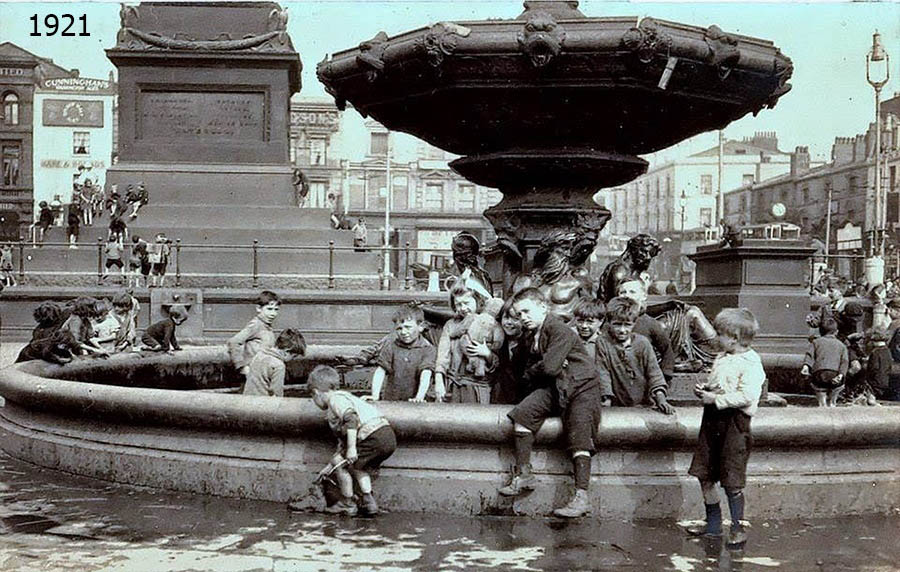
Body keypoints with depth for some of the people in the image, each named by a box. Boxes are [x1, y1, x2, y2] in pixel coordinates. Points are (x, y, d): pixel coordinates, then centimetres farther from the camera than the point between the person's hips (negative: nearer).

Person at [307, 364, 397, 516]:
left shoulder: (335, 399, 1)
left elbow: (351, 419, -19)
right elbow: (343, 444, 32)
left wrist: (351, 448, -22)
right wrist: (329, 467, 35)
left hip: (374, 438, -10)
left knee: (341, 464, 5)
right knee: (356, 465, 29)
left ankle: (347, 504, 16)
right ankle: (369, 501, 23)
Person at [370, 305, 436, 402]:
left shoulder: (427, 349, 0)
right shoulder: (391, 346, 7)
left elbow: (425, 375, -11)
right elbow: (380, 372, 1)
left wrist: (419, 398, -27)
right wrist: (375, 396, -13)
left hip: (413, 402, -2)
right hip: (389, 400, 2)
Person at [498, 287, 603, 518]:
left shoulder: (560, 330, -14)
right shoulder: (530, 337, 14)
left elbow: (550, 367, -20)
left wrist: (530, 373, -1)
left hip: (582, 387, -8)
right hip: (554, 388, 8)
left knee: (579, 434, -20)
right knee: (522, 413, -13)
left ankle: (581, 497, -23)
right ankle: (523, 475, -10)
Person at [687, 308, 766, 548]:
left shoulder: (750, 363, -12)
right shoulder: (721, 359, 14)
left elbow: (747, 396, -22)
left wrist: (716, 399, -20)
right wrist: (703, 390, 7)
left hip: (734, 422, -9)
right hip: (713, 419, 9)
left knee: (732, 481, -3)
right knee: (704, 475, 11)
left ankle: (737, 527, 10)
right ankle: (713, 523, 23)